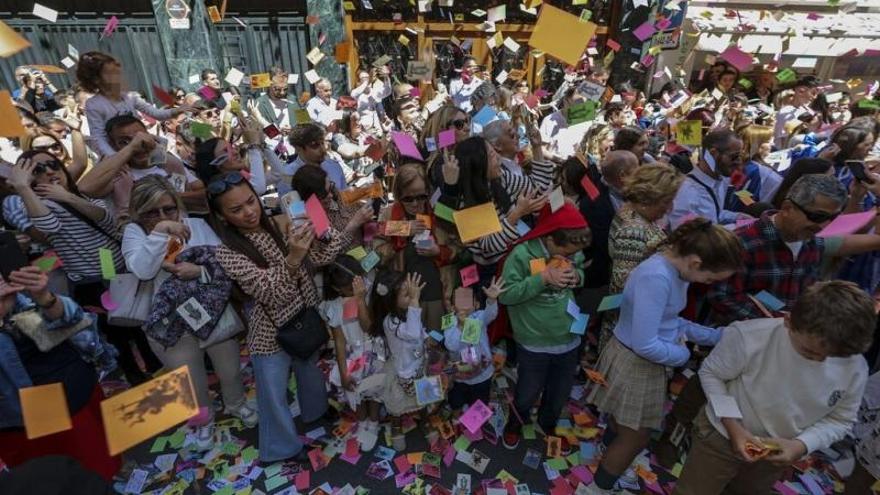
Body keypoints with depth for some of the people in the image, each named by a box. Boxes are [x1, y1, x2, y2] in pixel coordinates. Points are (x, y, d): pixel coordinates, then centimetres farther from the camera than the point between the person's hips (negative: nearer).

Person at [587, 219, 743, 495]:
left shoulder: (677, 269, -4)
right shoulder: (656, 278, -33)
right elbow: (645, 345, -30)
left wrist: (714, 336, 1)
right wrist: (682, 355, -12)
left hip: (644, 362, 8)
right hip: (634, 364, -8)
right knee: (635, 438, 12)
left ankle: (609, 455, 57)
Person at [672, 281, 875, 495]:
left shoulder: (855, 368, -19)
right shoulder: (748, 337, -32)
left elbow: (841, 420, -3)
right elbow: (711, 373, -16)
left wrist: (801, 444, -20)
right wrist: (733, 427, -25)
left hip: (779, 452, 4)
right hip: (723, 436, -3)